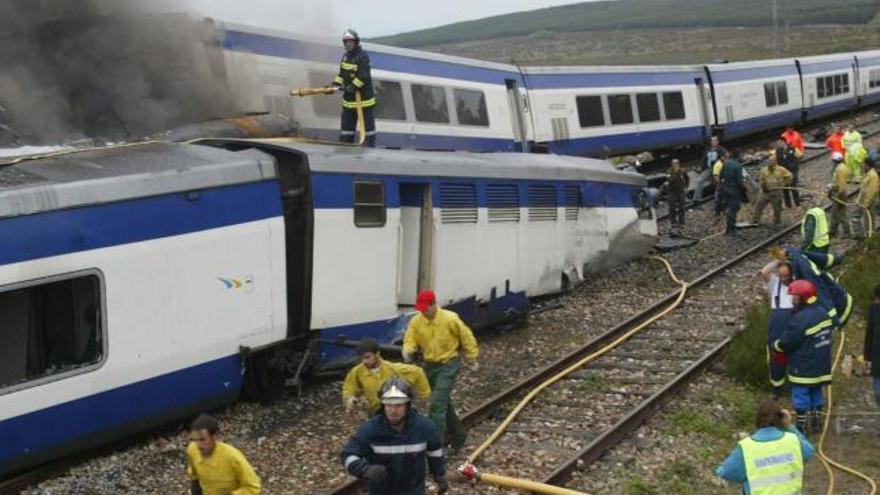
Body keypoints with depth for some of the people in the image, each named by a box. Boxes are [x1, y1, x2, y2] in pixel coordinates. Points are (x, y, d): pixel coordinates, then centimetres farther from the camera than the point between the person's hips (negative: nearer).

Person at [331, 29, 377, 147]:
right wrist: (335, 84, 0)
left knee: (367, 121, 0)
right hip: (349, 97, 8)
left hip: (363, 96, -8)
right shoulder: (346, 56, 12)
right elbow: (342, 74, 15)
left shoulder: (362, 56, -14)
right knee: (347, 122, 11)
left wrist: (353, 86, -28)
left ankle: (370, 144, 6)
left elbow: (363, 76, -22)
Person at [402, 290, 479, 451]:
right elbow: (410, 341, -5)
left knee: (437, 404, -17)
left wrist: (472, 359, 2)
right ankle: (458, 436, 37)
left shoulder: (450, 319, -18)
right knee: (443, 403, 18)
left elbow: (467, 338, -6)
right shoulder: (416, 321, -8)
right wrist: (408, 351, -28)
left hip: (448, 365, -6)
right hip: (430, 365, 6)